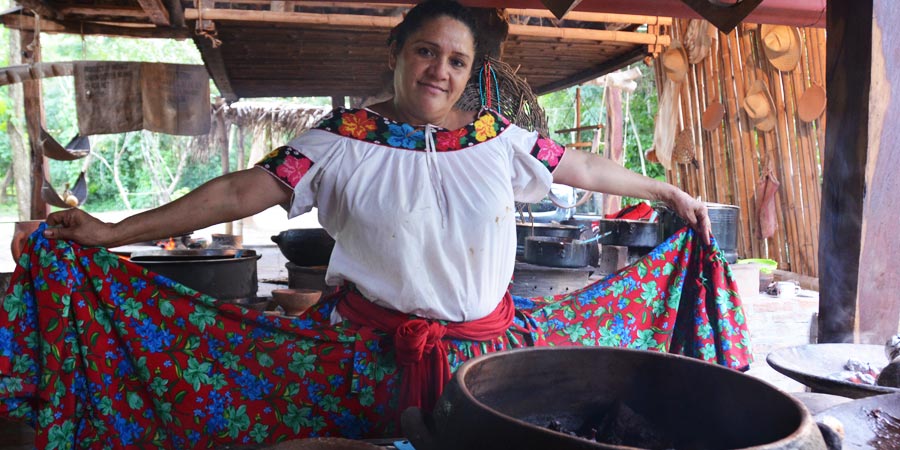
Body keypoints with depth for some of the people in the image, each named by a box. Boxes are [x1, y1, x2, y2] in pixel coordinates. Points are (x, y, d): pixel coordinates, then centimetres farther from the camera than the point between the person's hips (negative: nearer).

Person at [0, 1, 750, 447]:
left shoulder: (499, 140, 2)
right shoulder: (342, 142, -5)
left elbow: (582, 167, 11)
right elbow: (243, 191, -8)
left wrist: (668, 192, 18)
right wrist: (116, 233, -11)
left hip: (490, 346, 3)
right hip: (372, 353, -2)